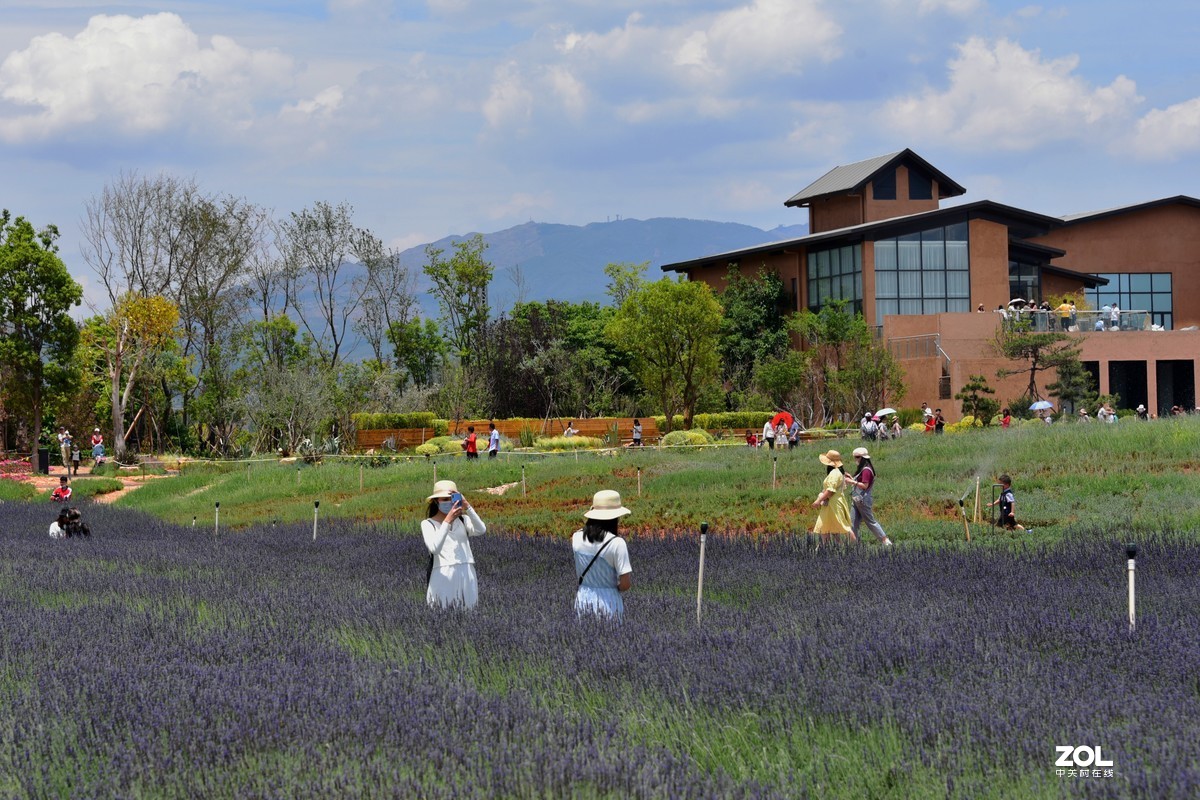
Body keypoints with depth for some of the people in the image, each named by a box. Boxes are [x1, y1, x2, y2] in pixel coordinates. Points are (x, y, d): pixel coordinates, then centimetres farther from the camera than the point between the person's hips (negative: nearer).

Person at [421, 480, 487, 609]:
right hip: (443, 576, -3)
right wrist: (447, 521, -16)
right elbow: (434, 548, -14)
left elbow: (481, 530, -8)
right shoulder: (428, 524, 2)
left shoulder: (463, 520, 11)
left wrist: (467, 507, -14)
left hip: (467, 575, 3)